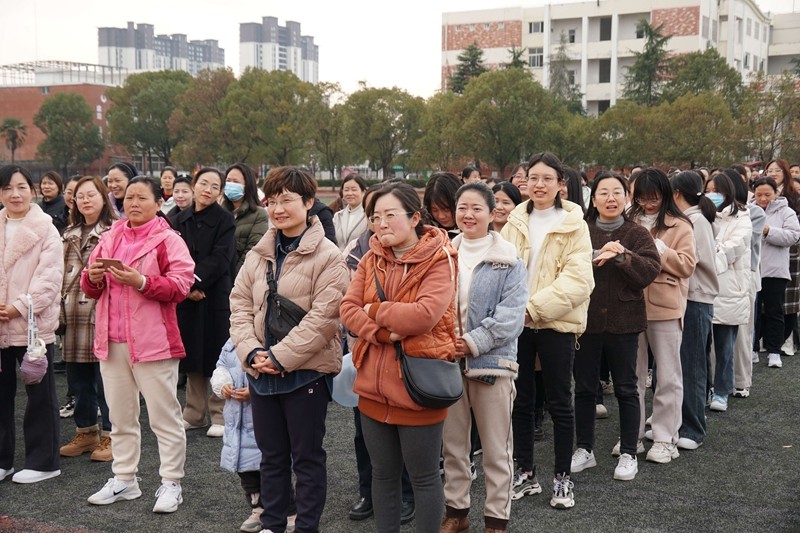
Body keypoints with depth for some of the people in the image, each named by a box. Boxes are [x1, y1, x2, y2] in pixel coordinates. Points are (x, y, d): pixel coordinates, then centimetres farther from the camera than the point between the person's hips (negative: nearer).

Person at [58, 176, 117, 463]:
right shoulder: (70, 234, 18)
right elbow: (61, 272, 21)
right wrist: (60, 306, 15)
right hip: (74, 317, 7)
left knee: (105, 378, 0)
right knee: (77, 377, 12)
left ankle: (110, 435, 12)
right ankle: (86, 432, 25)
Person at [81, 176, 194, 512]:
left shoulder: (168, 240, -3)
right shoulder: (109, 238, 14)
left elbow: (180, 286, -13)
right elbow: (90, 289, 16)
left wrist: (141, 281, -24)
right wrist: (92, 277, -7)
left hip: (152, 341, -6)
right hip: (111, 341, 6)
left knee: (164, 416, 0)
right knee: (120, 416, 14)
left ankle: (171, 484, 9)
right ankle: (124, 480, 26)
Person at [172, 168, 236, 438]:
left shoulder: (225, 219, -3)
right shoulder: (180, 220, 9)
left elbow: (219, 258, -13)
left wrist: (195, 283, -18)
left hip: (216, 296, -4)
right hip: (186, 296, 4)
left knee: (216, 353, 0)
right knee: (192, 353, 11)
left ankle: (220, 415, 10)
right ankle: (194, 412, 22)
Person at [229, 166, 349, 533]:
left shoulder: (327, 257, -11)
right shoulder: (258, 255, 9)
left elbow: (322, 318, -17)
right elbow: (240, 306, 6)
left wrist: (280, 357, -18)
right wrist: (252, 352, -9)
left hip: (306, 371, -6)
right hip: (261, 372, 6)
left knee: (306, 457, 6)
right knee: (271, 455, 17)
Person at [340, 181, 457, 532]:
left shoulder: (438, 260, -10)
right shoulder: (371, 259, 7)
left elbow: (425, 314, -24)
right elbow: (348, 310, -2)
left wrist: (375, 311, -12)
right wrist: (385, 332, -19)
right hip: (374, 385, 6)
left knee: (423, 477, 8)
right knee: (383, 474, 18)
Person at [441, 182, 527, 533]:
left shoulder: (509, 262, -4)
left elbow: (511, 315, -12)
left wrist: (474, 342, -19)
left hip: (492, 361, -4)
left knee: (496, 449, 5)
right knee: (452, 444, 15)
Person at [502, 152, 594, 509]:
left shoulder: (573, 225, -5)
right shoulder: (515, 222, 8)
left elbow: (578, 279, -13)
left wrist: (535, 306, -21)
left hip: (556, 322, -4)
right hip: (517, 321, 4)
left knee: (559, 402, 5)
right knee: (521, 400, 11)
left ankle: (562, 478, 18)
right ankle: (525, 474, 25)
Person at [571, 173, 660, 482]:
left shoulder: (637, 235, 2)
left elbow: (651, 271, -11)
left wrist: (622, 256, -22)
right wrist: (594, 257, -24)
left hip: (623, 322, -1)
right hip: (585, 320, 1)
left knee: (626, 389, 6)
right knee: (584, 387, 10)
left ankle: (629, 454, 17)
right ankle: (585, 449, 23)